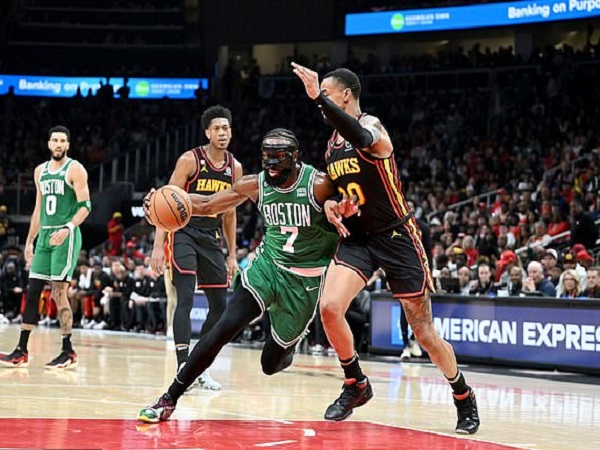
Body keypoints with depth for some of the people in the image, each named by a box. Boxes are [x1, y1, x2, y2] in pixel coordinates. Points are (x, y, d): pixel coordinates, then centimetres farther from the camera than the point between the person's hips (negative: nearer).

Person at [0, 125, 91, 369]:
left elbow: (85, 206, -12)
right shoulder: (40, 171, 16)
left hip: (66, 236, -7)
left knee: (58, 293, -9)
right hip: (45, 235, 7)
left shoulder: (75, 170, -5)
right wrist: (29, 241, 19)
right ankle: (22, 351, 9)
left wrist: (68, 228, -26)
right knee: (32, 292, 4)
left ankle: (68, 352, -1)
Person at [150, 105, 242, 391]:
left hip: (211, 238, 6)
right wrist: (158, 246, -19)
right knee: (186, 299, -19)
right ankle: (183, 367, -22)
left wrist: (232, 255, 13)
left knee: (220, 306, 6)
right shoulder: (190, 160, -11)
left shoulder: (234, 168, 5)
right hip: (184, 234, -6)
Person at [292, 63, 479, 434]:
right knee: (329, 307, -17)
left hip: (397, 237, -6)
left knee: (423, 331, 0)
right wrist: (329, 203, -2)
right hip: (357, 238, 6)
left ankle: (465, 397, 22)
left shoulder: (371, 125, -15)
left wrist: (318, 97, -45)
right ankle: (356, 385, 4)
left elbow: (362, 139, -42)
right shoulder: (333, 142, 9)